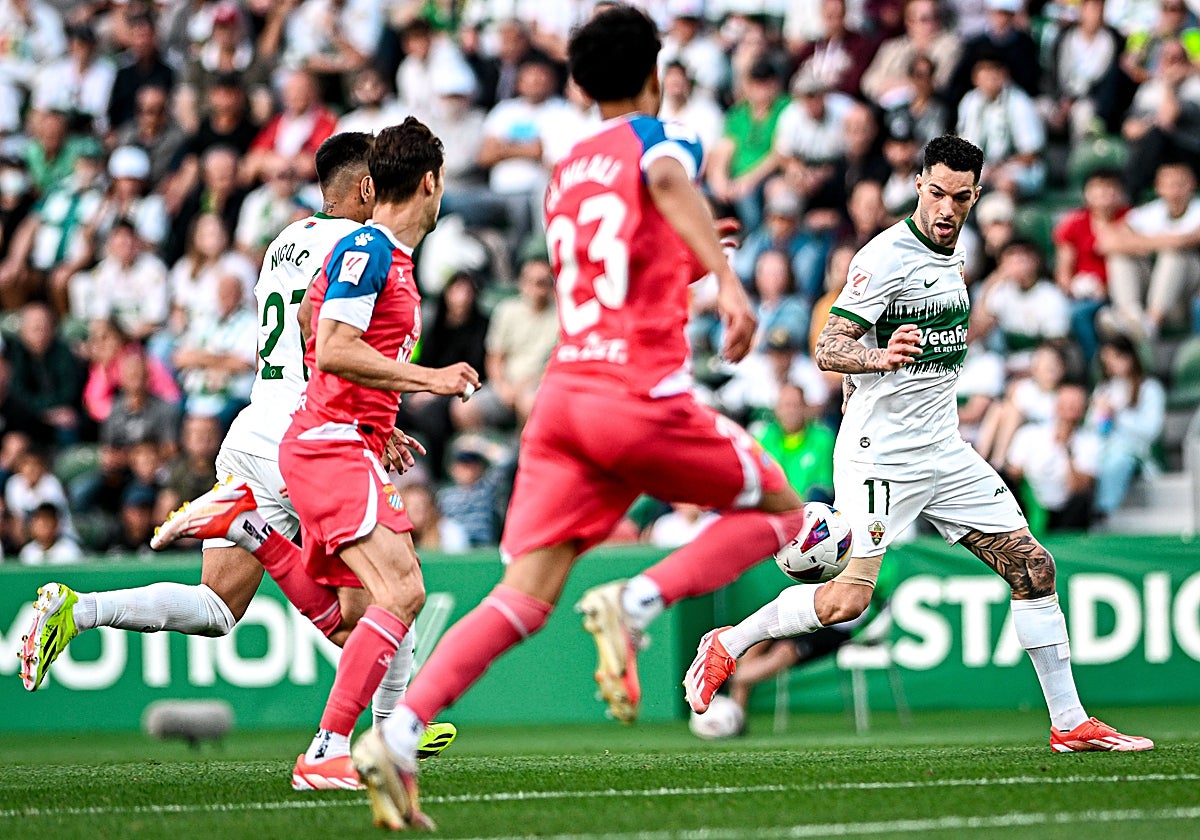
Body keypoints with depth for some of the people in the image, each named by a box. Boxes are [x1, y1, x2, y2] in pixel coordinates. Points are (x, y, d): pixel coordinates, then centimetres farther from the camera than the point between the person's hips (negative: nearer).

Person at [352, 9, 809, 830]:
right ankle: (634, 603, -9)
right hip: (641, 395, -6)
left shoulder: (565, 172, 23)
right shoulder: (662, 139, 3)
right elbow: (667, 180, -23)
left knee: (525, 596, -1)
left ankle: (398, 734, -21)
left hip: (563, 390, 6)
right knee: (778, 510, 15)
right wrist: (728, 280, -34)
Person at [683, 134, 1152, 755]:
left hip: (943, 451, 8)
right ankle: (727, 644, 6)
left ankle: (1070, 723, 6)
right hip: (879, 455, -8)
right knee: (848, 600, -17)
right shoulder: (886, 256, -15)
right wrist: (879, 359, -38)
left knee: (1032, 567, 1)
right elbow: (828, 348, -21)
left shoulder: (953, 252, 12)